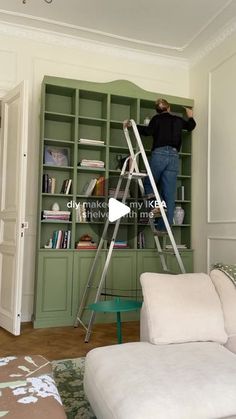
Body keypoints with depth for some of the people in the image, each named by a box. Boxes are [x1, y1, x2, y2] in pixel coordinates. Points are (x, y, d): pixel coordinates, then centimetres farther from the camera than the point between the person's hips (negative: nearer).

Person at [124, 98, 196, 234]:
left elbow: (148, 131, -8)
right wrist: (190, 116, 56)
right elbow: (191, 125, 38)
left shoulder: (157, 118, 10)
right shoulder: (178, 120, 20)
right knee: (169, 195, 2)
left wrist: (132, 125, -1)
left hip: (159, 154, -3)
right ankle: (163, 227, 1)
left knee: (148, 183, 15)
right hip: (174, 156, 3)